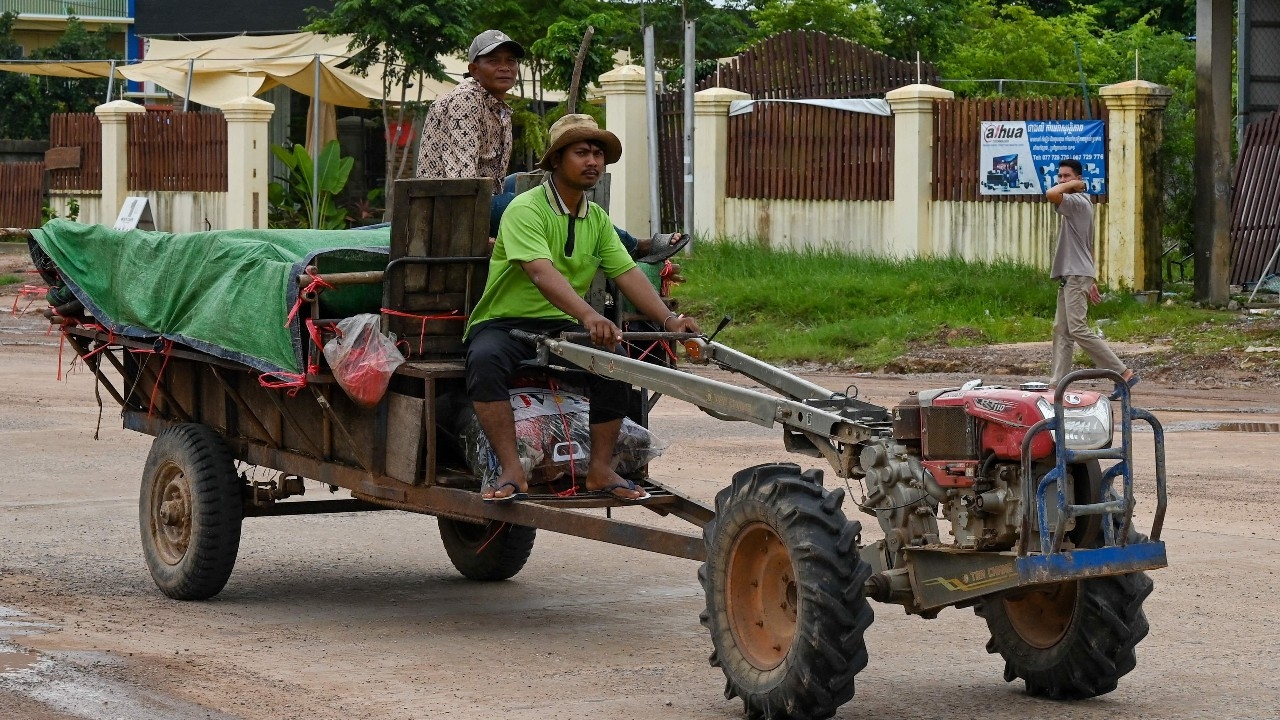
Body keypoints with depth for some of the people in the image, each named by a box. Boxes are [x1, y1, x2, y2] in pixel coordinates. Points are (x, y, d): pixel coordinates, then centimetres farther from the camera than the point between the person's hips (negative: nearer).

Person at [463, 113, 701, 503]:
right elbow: (541, 271, -30)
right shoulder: (526, 209, -14)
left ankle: (600, 469, -13)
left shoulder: (598, 219, 10)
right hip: (504, 324, -6)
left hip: (562, 327, 6)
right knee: (485, 362, -38)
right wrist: (589, 316, -46)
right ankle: (511, 472, -36)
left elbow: (627, 273, 1)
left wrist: (668, 319, -17)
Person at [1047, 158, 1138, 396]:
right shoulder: (1078, 204, 20)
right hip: (1068, 277, 10)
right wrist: (1091, 280, 24)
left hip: (1076, 276, -10)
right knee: (1061, 331, 7)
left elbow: (1051, 194, -32)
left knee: (1078, 330, -14)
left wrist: (1072, 185, -13)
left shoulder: (1077, 202, -12)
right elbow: (1088, 246, 23)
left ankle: (1124, 374, -13)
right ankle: (1057, 383, 5)